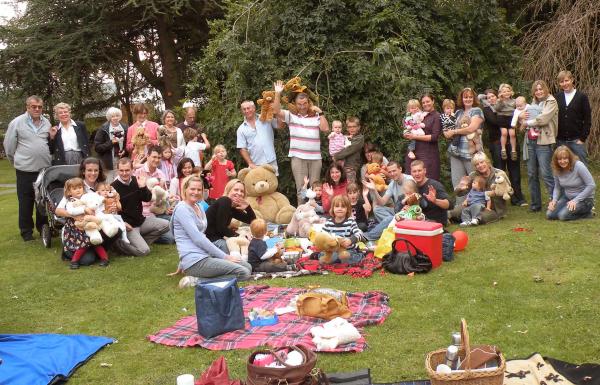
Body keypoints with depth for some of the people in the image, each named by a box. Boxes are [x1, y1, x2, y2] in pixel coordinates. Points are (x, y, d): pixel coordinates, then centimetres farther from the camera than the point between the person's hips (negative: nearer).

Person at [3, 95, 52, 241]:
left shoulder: (46, 122, 8)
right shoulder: (17, 122, -6)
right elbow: (9, 146, 0)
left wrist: (52, 137, 0)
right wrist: (17, 162, 8)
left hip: (44, 168, 4)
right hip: (25, 170, -4)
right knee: (26, 201, 5)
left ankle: (43, 227, 27)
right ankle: (26, 231, 16)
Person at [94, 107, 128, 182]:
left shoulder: (124, 128, 7)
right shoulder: (103, 129, -3)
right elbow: (97, 147, -5)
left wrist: (125, 151, -3)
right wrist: (111, 142, -16)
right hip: (109, 161, -3)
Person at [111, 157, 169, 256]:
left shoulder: (136, 181, 3)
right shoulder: (114, 187, -14)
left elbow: (148, 199, 2)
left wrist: (143, 187, -16)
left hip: (141, 221, 7)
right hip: (127, 225, -7)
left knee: (165, 225, -5)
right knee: (144, 250, -21)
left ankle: (139, 241, 3)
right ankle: (119, 243, 1)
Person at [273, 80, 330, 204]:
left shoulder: (316, 116, 7)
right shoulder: (291, 115, 4)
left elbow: (325, 129, -6)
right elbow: (276, 111, -10)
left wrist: (320, 112, -3)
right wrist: (278, 93, -16)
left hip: (315, 158, 2)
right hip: (298, 157, -2)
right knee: (301, 188, 2)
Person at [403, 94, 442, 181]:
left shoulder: (437, 116, 0)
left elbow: (434, 137, -10)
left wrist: (415, 137, -12)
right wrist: (408, 135, -1)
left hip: (428, 153, -5)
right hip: (414, 151, 5)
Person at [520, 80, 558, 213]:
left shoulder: (551, 102, -3)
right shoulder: (533, 103, 18)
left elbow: (543, 119, -15)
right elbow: (526, 120, 20)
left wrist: (527, 122, -6)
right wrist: (521, 116, -2)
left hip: (544, 142, -7)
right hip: (531, 141, 7)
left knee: (545, 173, -12)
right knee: (531, 174, 9)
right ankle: (535, 204, 18)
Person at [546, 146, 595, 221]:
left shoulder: (578, 166, -22)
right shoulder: (557, 170, -5)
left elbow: (591, 185, -20)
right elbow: (557, 188, 7)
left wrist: (575, 200, -24)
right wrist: (554, 200, -13)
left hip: (584, 199, -6)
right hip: (567, 197, 6)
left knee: (563, 215, -27)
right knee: (549, 215, -10)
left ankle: (586, 213, -1)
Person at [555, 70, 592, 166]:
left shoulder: (582, 97, -1)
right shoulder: (557, 97, 5)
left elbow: (587, 120, -2)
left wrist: (582, 138, -8)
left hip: (576, 140, -2)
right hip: (561, 141, 2)